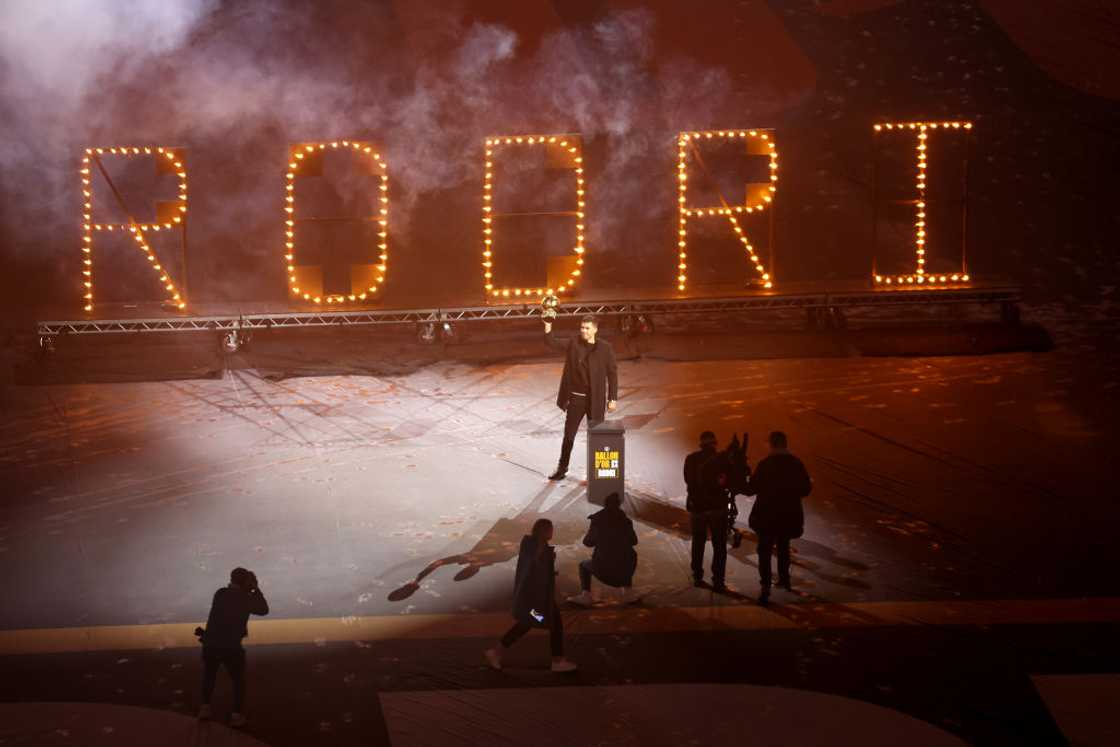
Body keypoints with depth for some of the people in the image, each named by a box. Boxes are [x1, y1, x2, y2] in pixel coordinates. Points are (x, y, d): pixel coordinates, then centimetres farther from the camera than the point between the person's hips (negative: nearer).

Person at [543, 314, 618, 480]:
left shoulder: (605, 348, -7)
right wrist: (547, 327, -22)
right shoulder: (573, 344, 0)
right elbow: (552, 343, -5)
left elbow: (612, 373, -4)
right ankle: (562, 469, 23)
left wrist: (613, 398, -7)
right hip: (576, 398, 2)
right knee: (568, 435, 10)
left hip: (596, 400, -2)